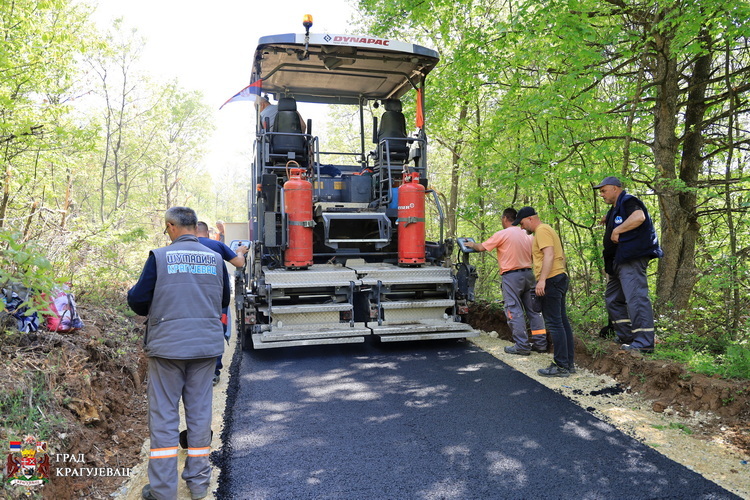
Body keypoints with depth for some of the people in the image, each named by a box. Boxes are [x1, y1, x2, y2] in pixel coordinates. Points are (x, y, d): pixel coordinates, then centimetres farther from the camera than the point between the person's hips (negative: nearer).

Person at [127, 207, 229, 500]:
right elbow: (224, 301, 10)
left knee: (164, 415, 8)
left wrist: (132, 295, 15)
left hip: (168, 346, -3)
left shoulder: (159, 257, -9)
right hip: (206, 346, 3)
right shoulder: (215, 259, 1)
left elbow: (138, 301, -8)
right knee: (200, 412, 12)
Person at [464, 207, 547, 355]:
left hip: (511, 276, -6)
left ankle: (522, 346, -2)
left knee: (514, 310, -2)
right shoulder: (528, 235, 11)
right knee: (533, 309, 11)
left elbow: (482, 247, -1)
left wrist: (472, 244, 18)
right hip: (528, 273, 6)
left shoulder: (502, 234, -7)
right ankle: (540, 343, 15)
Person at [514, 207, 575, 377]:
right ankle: (568, 363, 15)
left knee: (554, 323, -10)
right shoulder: (547, 230, 24)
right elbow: (560, 256, 27)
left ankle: (561, 366, -8)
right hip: (559, 277, 11)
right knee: (562, 322, 10)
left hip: (551, 280, -11)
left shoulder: (542, 230, -8)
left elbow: (549, 255, -20)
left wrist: (542, 280, -25)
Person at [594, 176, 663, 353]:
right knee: (613, 300, 13)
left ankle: (644, 343, -18)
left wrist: (617, 230, -23)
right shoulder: (615, 209, 24)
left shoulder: (628, 201, -7)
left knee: (636, 297, -17)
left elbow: (639, 217, -27)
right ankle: (626, 338, 18)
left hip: (631, 259, -12)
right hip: (618, 262, 12)